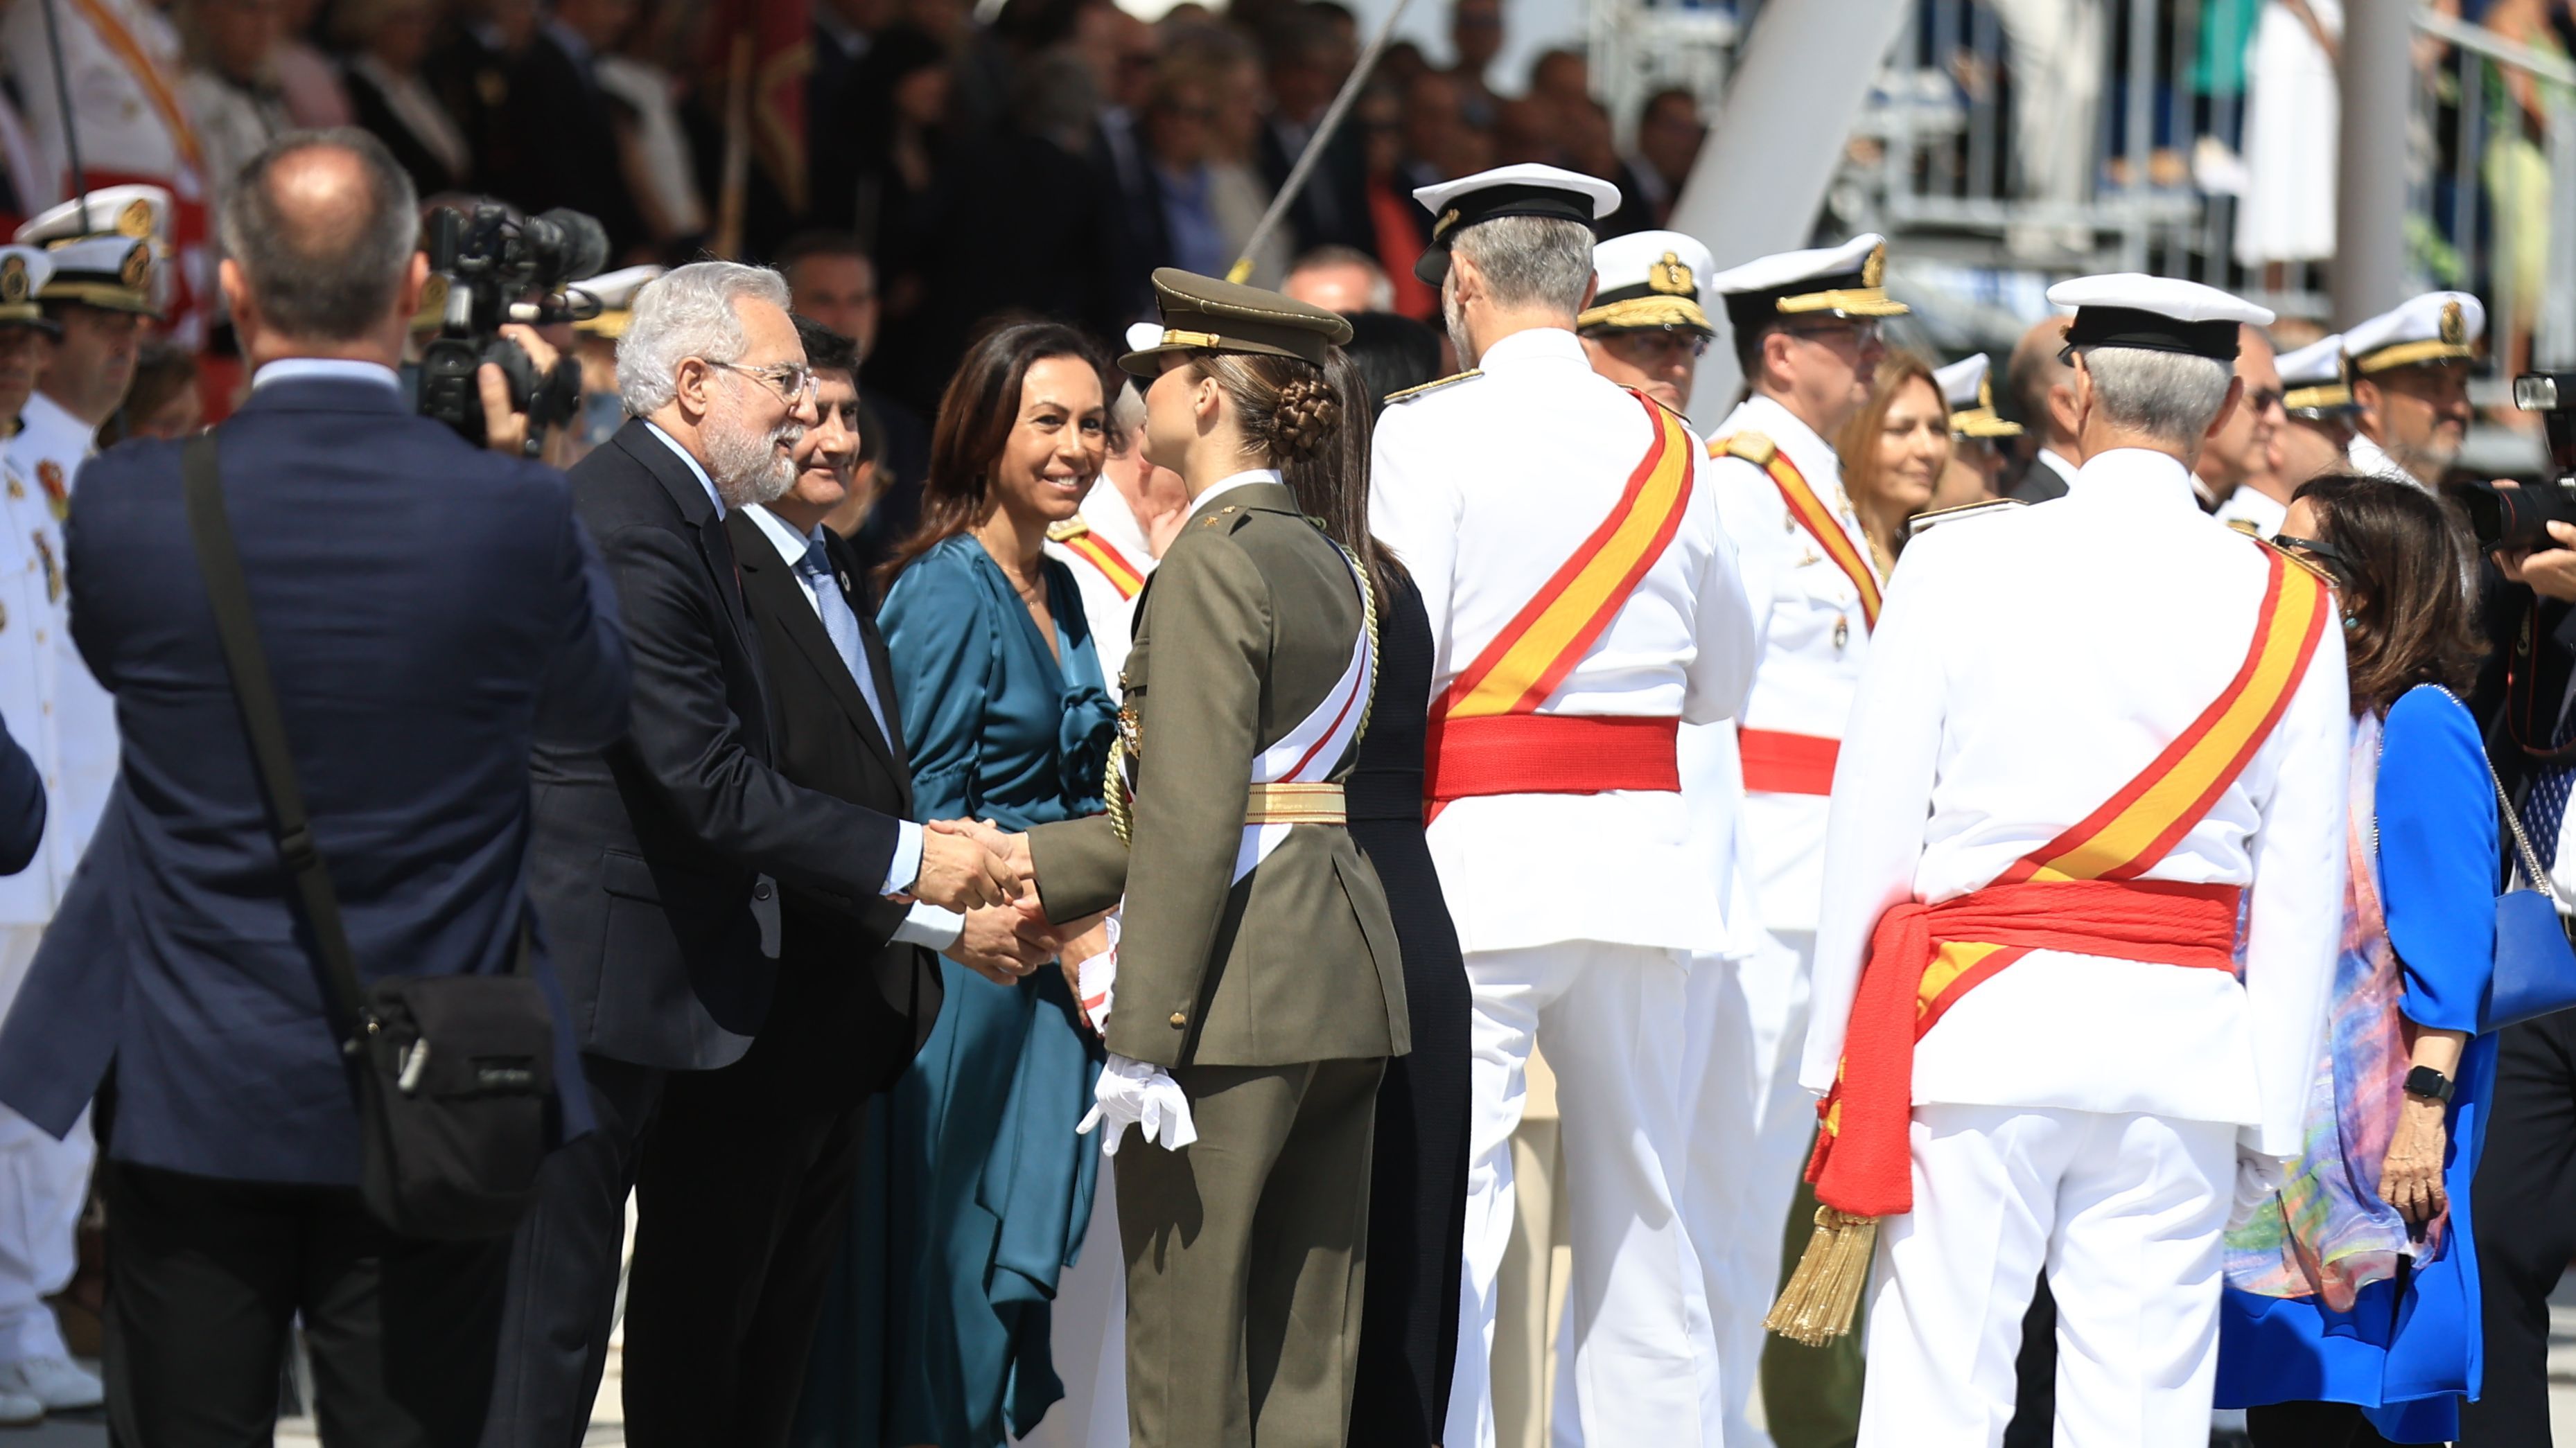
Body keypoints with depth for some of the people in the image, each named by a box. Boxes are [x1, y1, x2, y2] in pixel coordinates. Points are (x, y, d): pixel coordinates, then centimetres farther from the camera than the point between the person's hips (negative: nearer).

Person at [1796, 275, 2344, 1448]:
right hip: (2180, 1037, 2)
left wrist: (1837, 1057, 7)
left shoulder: (1963, 563, -2)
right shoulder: (2289, 608, 4)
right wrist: (2270, 1120, 12)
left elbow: (1874, 825, -1)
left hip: (1980, 1032, -2)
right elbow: (2300, 894, 5)